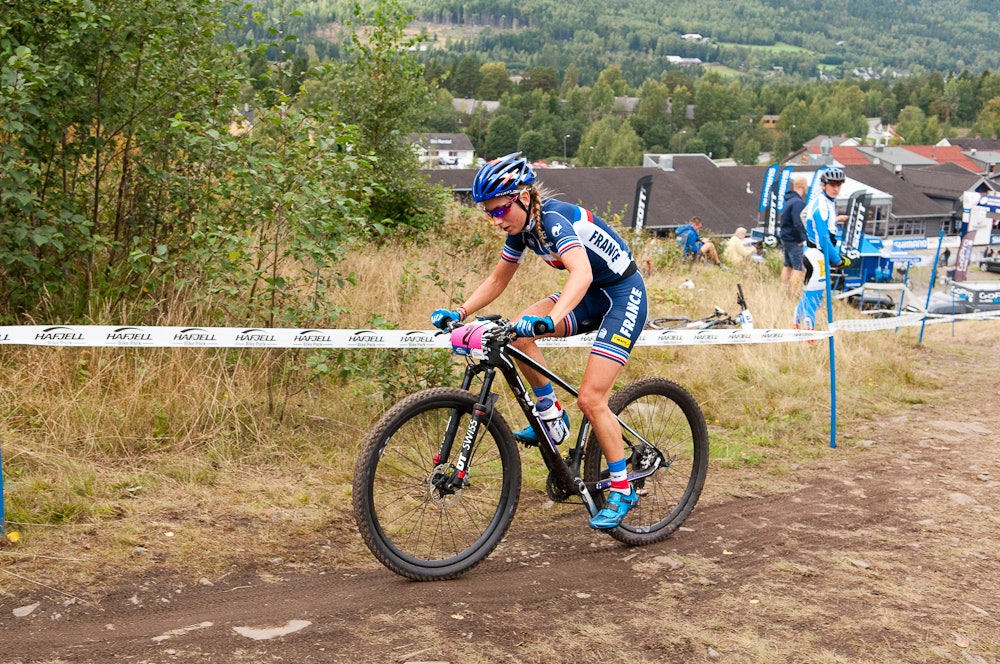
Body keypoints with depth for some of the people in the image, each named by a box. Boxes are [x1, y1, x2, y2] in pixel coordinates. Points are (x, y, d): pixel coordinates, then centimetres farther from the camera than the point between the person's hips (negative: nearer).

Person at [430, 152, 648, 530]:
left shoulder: (554, 218, -27)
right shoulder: (521, 227, -2)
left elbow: (581, 274, -44)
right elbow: (498, 280, 9)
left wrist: (548, 320, -59)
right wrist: (459, 312, -5)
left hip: (623, 294, -8)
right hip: (592, 296, 8)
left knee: (590, 399, -14)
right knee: (518, 332, -16)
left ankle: (622, 491, 3)